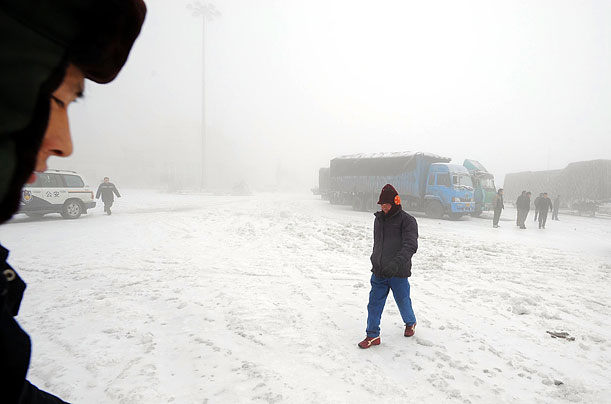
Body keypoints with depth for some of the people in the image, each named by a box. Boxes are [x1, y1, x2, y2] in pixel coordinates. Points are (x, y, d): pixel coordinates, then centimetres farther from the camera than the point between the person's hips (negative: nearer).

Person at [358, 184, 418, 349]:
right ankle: (373, 335, 18)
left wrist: (397, 263, -39)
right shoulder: (379, 219, 8)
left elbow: (411, 245, -25)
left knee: (403, 302, 15)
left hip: (398, 273, -5)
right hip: (379, 272, 5)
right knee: (374, 304, 5)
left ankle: (410, 323, 44)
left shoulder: (407, 220, -12)